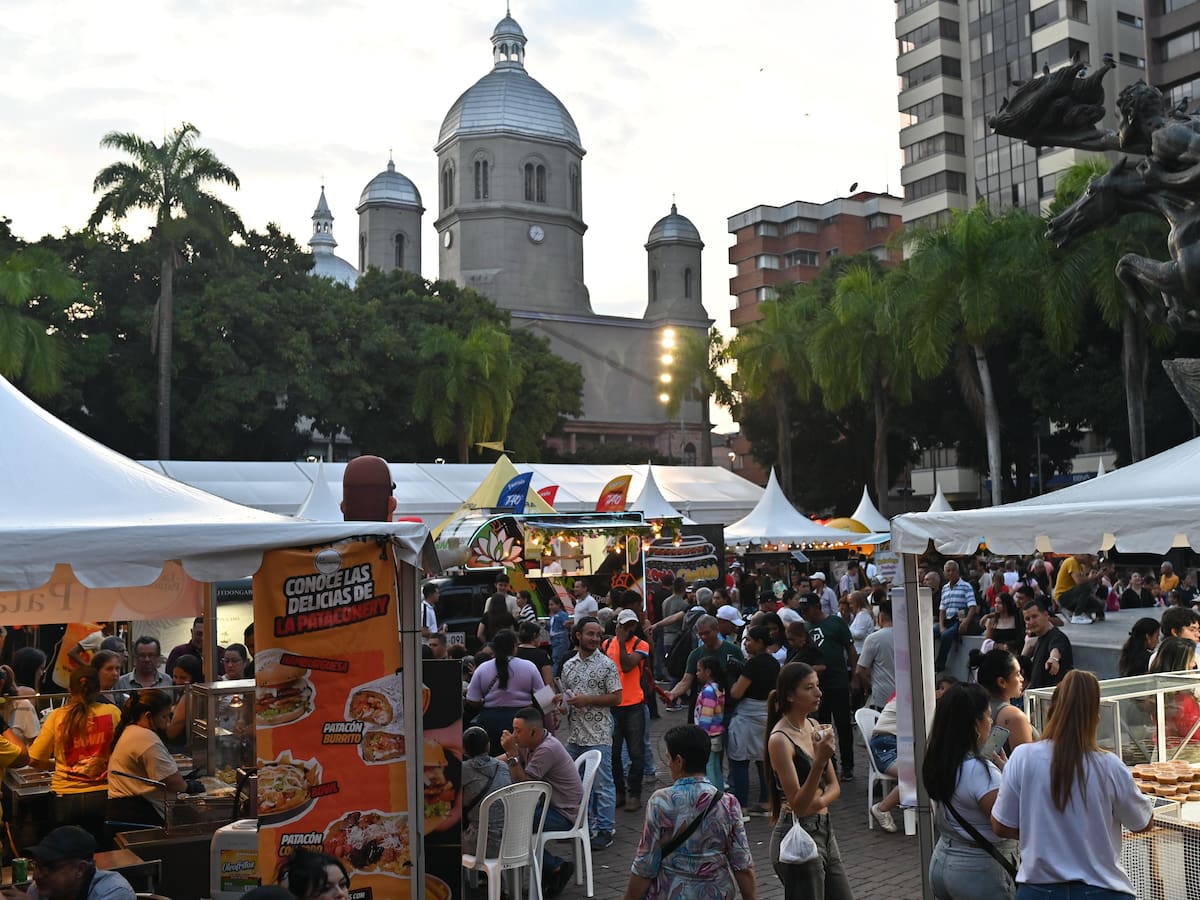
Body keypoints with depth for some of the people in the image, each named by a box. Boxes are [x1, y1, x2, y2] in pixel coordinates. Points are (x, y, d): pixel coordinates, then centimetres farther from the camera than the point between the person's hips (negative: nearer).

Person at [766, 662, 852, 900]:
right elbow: (798, 805, -20)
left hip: (824, 831, 8)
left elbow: (834, 786, 11)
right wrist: (819, 760, -32)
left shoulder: (814, 727, 6)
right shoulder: (780, 740, -17)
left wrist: (817, 802, -11)